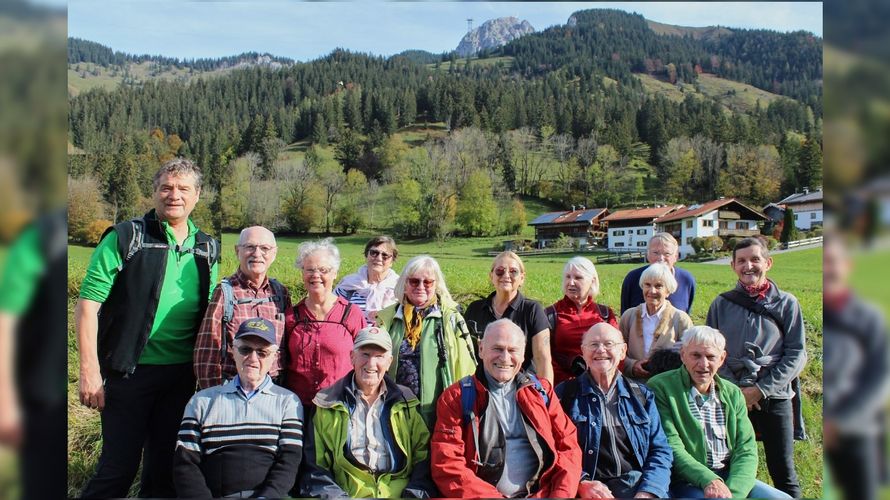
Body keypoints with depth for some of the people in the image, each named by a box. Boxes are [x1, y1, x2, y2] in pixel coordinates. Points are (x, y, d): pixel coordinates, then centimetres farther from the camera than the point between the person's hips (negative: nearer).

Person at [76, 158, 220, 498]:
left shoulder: (207, 249, 8)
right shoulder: (125, 238, -6)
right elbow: (88, 304, -9)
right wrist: (89, 370, -14)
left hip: (182, 375, 4)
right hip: (130, 371, -4)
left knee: (166, 468, 14)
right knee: (118, 467, 2)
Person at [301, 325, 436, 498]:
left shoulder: (406, 402, 13)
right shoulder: (327, 404, 8)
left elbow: (424, 457, 8)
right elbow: (315, 466, 5)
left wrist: (415, 492, -8)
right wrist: (334, 495, -11)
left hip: (398, 494, 2)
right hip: (347, 494, -1)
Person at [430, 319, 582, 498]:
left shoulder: (541, 390, 13)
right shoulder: (456, 397, 3)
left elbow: (568, 445, 9)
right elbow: (447, 466, -5)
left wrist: (561, 494, -8)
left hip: (542, 494, 3)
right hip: (483, 494, -2)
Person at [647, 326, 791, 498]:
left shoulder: (733, 394, 11)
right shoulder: (660, 387, -6)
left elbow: (746, 451, 3)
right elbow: (671, 448, -12)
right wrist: (708, 481, -24)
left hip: (731, 479, 6)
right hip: (687, 482, -6)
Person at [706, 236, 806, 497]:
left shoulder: (786, 303, 3)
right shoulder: (721, 304, 6)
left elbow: (796, 354, -1)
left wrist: (761, 389, -9)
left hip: (774, 397, -1)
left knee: (783, 473, 4)